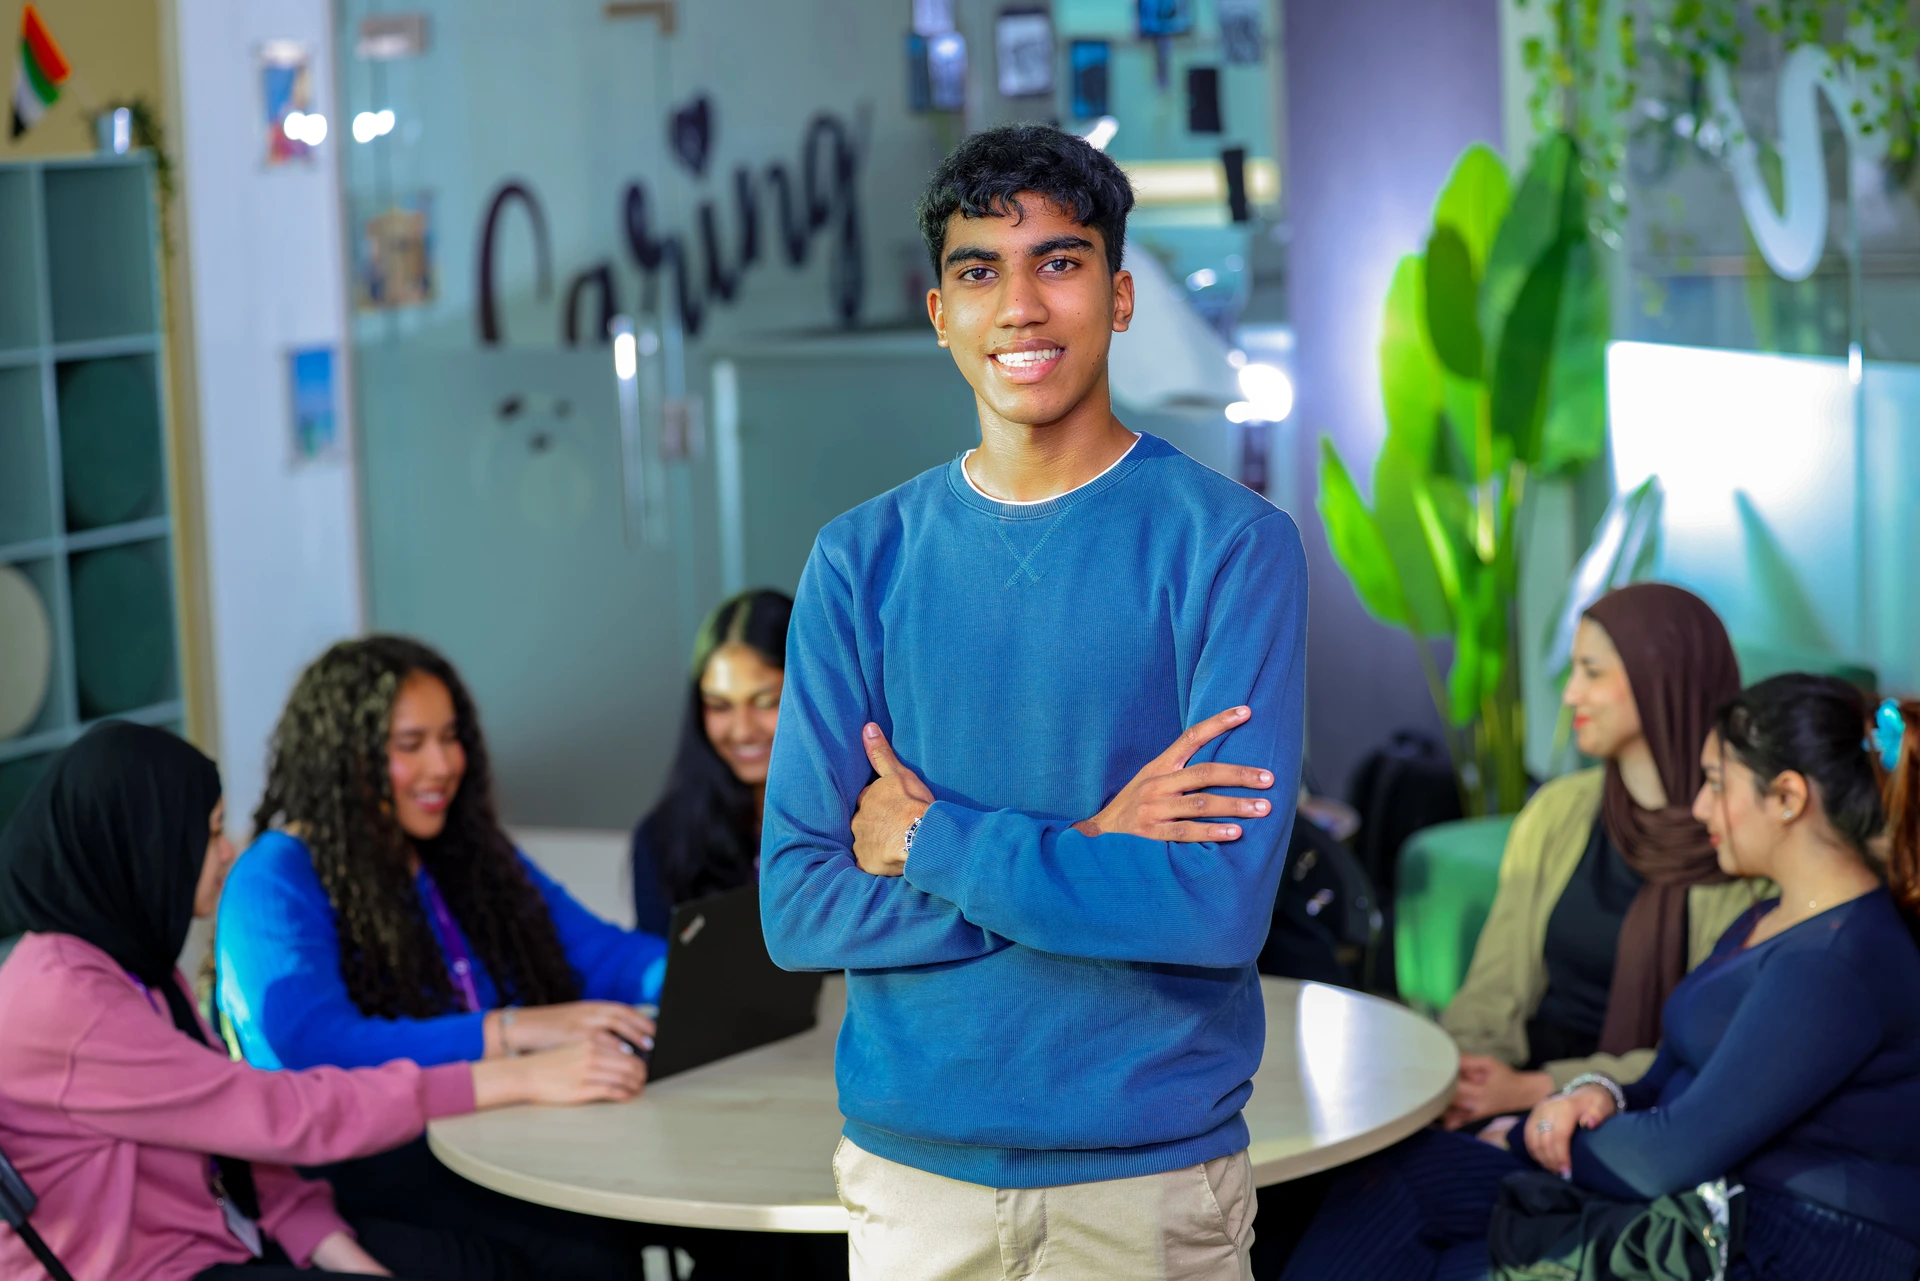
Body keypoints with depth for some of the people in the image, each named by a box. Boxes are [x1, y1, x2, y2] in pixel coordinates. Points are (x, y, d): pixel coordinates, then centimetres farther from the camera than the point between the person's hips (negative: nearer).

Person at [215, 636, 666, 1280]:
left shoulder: (471, 856, 18)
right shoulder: (275, 882, -6)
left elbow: (596, 950, 16)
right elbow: (317, 1048, -21)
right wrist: (516, 1029, -28)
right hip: (357, 1165, -6)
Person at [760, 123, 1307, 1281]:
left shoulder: (1231, 544, -7)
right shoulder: (864, 560, 2)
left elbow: (1223, 905, -16)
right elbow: (798, 909, -5)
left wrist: (932, 838, -11)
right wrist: (1084, 857, -14)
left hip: (1154, 1175, -2)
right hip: (911, 1163, 3)